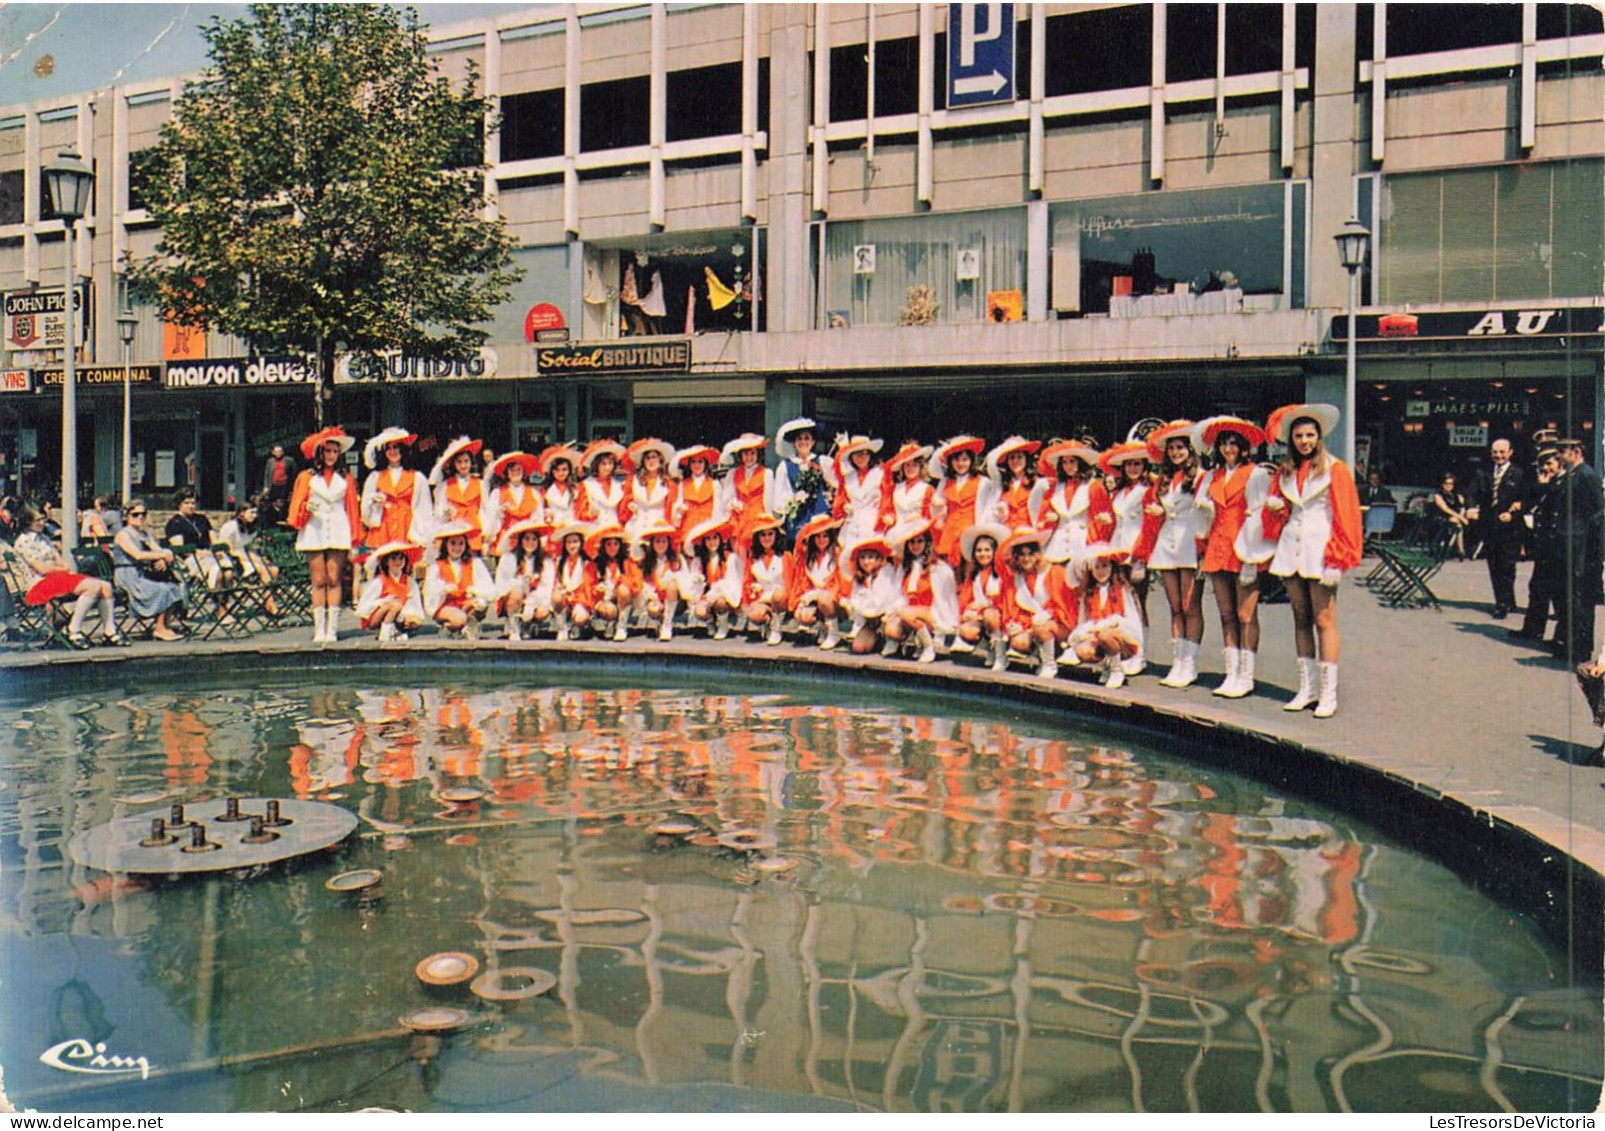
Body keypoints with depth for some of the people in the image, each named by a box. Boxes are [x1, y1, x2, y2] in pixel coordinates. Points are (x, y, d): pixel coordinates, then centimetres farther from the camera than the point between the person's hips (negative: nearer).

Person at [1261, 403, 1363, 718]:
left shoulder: (1335, 469, -1)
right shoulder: (1285, 471, 14)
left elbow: (1344, 515, -5)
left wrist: (1336, 559, -12)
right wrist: (1274, 505, -2)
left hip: (1320, 550, -5)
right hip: (1292, 548, 5)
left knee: (1324, 621, -7)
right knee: (1300, 619, 8)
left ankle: (1328, 694, -5)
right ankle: (1305, 689, 13)